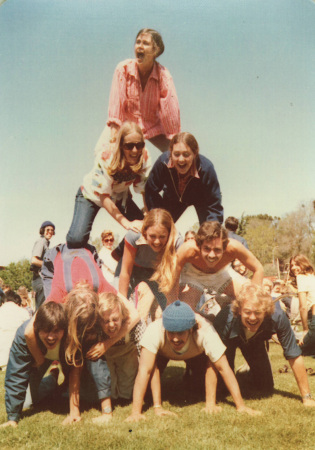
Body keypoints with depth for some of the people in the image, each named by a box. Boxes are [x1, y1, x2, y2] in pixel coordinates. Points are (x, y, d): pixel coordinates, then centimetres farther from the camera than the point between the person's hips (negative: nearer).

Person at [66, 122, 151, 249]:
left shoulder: (144, 157, -24)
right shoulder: (105, 159, -35)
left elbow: (145, 189, -19)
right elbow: (104, 197, -33)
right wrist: (126, 223, -39)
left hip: (120, 196, 4)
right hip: (92, 194, -4)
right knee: (76, 239, -24)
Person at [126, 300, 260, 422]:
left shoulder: (204, 331, -42)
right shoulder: (154, 331, -44)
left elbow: (223, 368, -37)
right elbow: (144, 370, -45)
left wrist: (240, 406, -37)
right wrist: (136, 412, -49)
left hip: (196, 353, 1)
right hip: (164, 353, -1)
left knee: (210, 361, -25)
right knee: (154, 363, -27)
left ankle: (211, 403, -8)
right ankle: (157, 406, -11)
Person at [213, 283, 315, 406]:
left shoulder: (277, 317, -38)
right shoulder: (225, 319, -44)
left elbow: (294, 357, -26)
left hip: (254, 341, 2)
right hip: (229, 340, -2)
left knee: (266, 390, 2)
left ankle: (249, 370, 33)